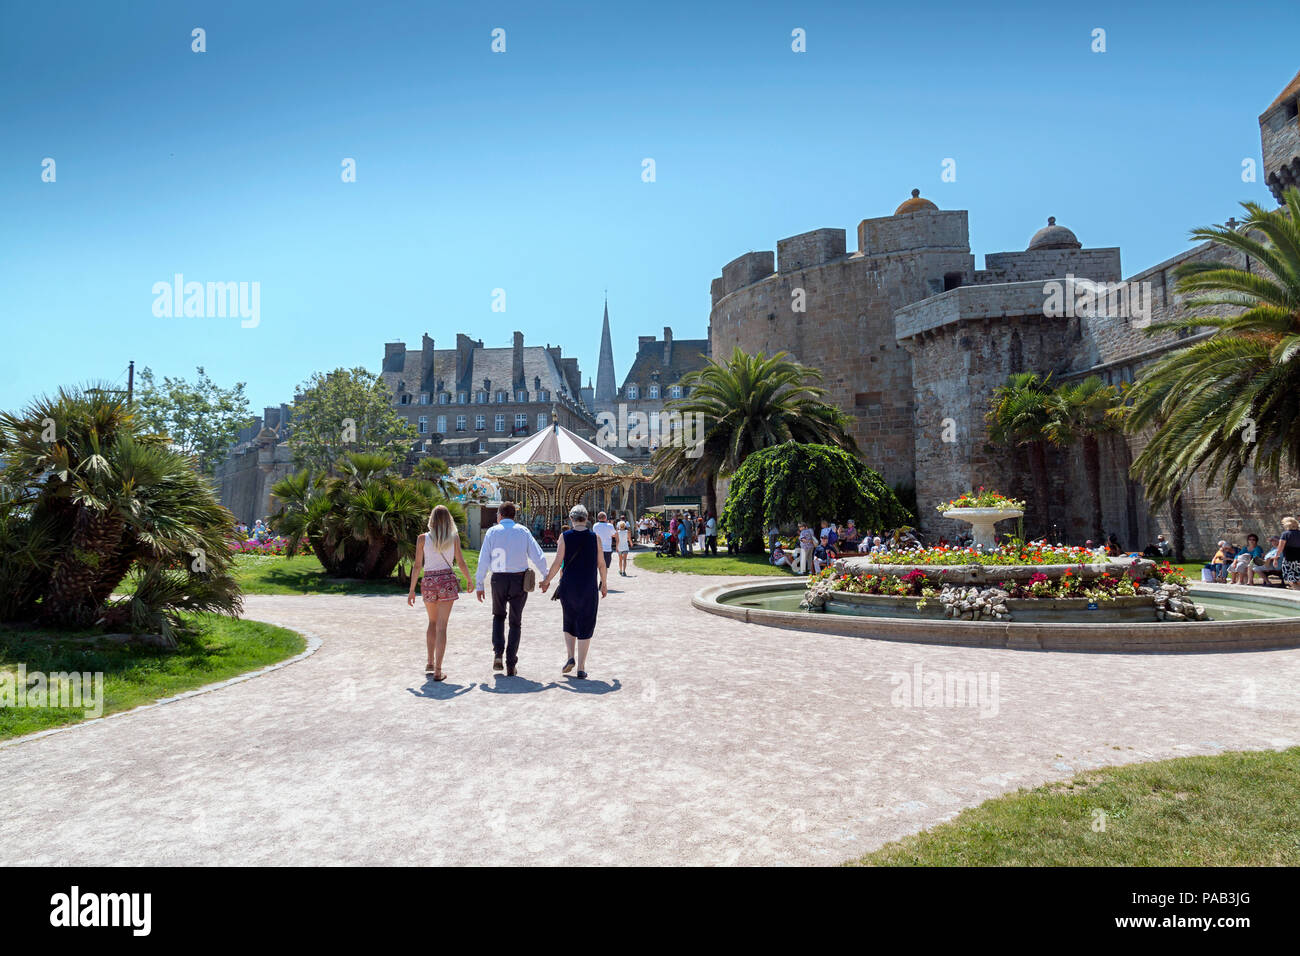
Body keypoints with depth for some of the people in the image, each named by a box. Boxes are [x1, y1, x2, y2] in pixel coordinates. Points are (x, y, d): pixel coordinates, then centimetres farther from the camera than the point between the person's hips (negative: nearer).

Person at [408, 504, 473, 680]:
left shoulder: (423, 538, 0)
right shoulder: (454, 537, -1)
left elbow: (417, 565, -1)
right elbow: (461, 562, 2)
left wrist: (412, 590, 5)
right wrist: (469, 579, 18)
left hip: (428, 582, 1)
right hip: (447, 580, -1)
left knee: (432, 622, 23)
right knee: (441, 626, 0)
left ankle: (430, 662, 26)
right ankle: (437, 670, -2)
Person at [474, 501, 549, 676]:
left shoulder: (492, 532, 1)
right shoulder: (523, 531, 4)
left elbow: (483, 560, -4)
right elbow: (538, 556, -2)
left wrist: (479, 585, 0)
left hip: (499, 579, 0)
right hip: (519, 579, 0)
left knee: (499, 616, 23)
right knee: (515, 622, 11)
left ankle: (498, 653, 4)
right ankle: (511, 665, 9)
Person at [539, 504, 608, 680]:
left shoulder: (565, 537, -4)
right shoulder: (594, 538, -2)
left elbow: (558, 563, -5)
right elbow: (601, 564, 2)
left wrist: (546, 580, 8)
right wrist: (604, 583, 16)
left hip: (568, 586, 0)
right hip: (588, 587, 0)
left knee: (569, 621, 21)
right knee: (585, 625, 7)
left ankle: (571, 657, 8)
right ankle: (581, 668, 7)